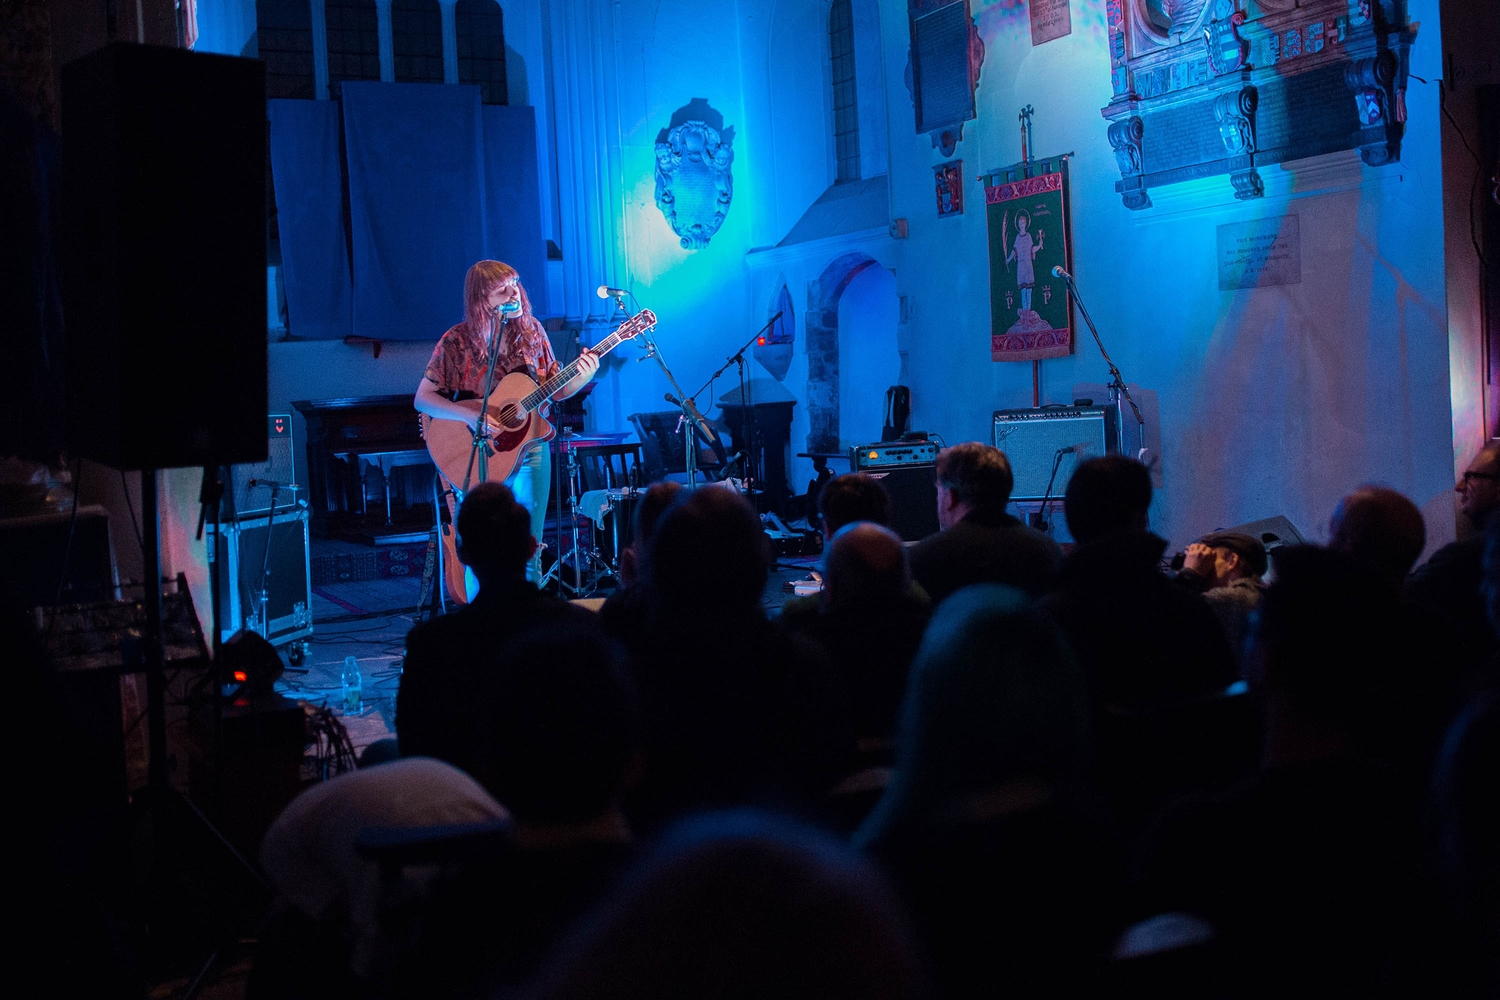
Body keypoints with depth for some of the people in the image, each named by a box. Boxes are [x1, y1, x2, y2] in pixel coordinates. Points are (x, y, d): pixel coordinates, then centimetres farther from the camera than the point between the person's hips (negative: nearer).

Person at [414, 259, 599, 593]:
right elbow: (423, 399, -9)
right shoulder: (457, 341, -9)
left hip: (529, 450, 3)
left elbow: (554, 390, 6)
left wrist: (583, 375, -14)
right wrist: (470, 416, -23)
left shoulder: (531, 331, 0)